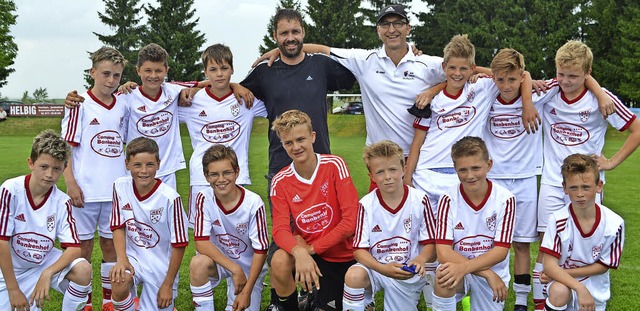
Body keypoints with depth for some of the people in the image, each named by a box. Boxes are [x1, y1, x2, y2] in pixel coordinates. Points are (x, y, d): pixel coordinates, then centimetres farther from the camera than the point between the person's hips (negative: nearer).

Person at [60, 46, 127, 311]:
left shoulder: (122, 106, 7)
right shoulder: (80, 105, -6)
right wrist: (71, 183, -14)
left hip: (116, 190, 4)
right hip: (86, 190, -4)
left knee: (111, 243, 12)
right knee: (84, 245, 5)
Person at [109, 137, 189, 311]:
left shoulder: (169, 198, -19)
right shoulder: (121, 187, -8)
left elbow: (179, 244, -12)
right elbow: (119, 227, 1)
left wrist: (168, 285, -8)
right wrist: (122, 260, -16)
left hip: (161, 266, -1)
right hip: (133, 257, 2)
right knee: (119, 281, -29)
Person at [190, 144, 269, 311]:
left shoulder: (253, 203, -21)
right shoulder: (204, 199, -15)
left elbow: (260, 251, -15)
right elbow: (201, 241, -19)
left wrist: (247, 292, -16)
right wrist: (234, 269, -27)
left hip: (248, 267, 0)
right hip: (219, 260, 0)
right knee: (198, 263, -31)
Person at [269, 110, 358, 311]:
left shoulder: (334, 165, -16)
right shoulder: (280, 181, -9)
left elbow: (350, 221, -19)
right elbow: (280, 229, -17)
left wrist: (312, 248, -18)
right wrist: (299, 252, -38)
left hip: (341, 255, -1)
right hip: (306, 251, 1)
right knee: (279, 262, -30)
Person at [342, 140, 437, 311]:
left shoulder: (419, 200, -8)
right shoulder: (366, 205, -9)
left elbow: (430, 243, -3)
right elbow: (359, 249, -9)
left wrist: (420, 260, -26)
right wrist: (383, 268, -27)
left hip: (408, 271, 1)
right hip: (376, 266, -1)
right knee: (353, 275, -30)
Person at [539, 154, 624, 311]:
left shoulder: (614, 224, -14)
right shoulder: (558, 220, -19)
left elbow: (603, 266, -5)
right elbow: (550, 264, -21)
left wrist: (565, 272, -13)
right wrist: (580, 288, -33)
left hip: (594, 289, 4)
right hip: (562, 281, -3)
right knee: (560, 292, -35)